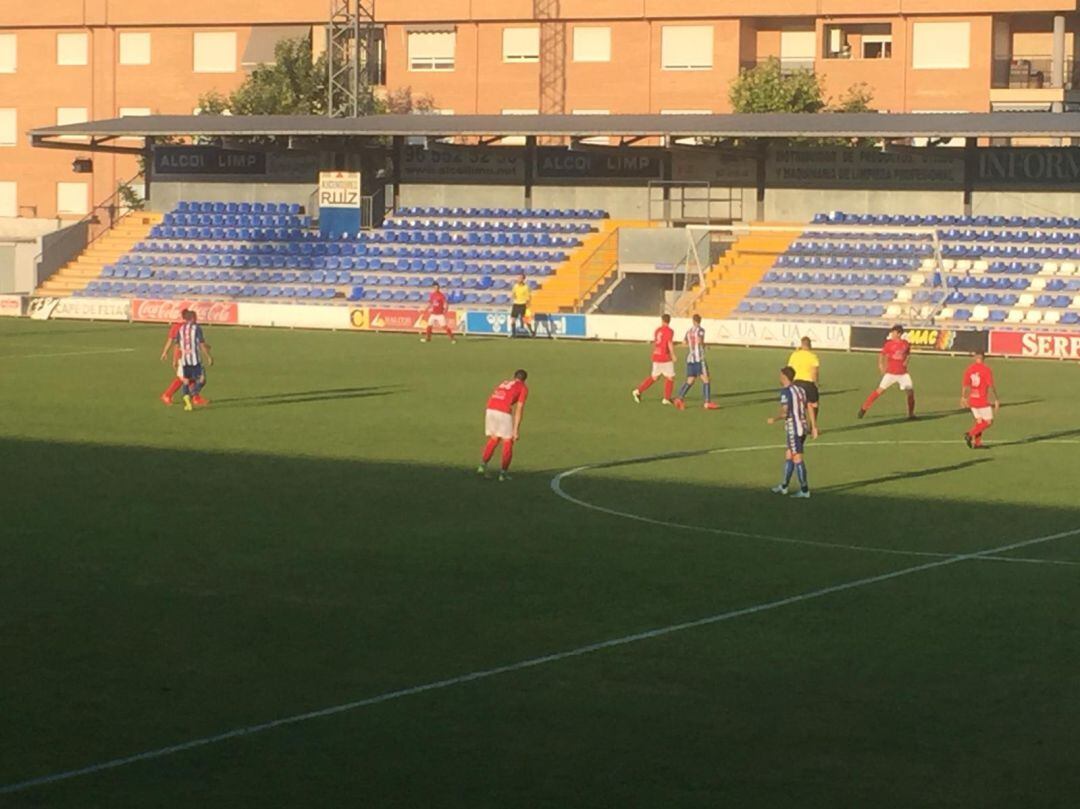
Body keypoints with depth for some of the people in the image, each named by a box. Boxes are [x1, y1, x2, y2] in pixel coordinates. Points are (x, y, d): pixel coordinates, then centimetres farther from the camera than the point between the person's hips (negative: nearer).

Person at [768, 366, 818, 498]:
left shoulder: (785, 392, -13)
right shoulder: (800, 390, 12)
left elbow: (784, 413, -19)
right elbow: (810, 409, 11)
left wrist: (774, 419, -1)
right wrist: (813, 427, 13)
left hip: (794, 430, -9)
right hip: (803, 427, 9)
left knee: (797, 458, -5)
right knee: (788, 456, 18)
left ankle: (804, 490, -4)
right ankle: (783, 486, 25)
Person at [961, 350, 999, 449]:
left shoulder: (969, 369, 1)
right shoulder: (986, 369, -14)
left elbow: (965, 385, 7)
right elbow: (991, 386, -16)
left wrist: (963, 398, 20)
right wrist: (996, 401, -11)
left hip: (972, 400, 6)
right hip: (983, 400, -6)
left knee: (979, 421, 18)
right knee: (988, 422, 4)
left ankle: (977, 443, 12)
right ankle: (970, 434, -11)